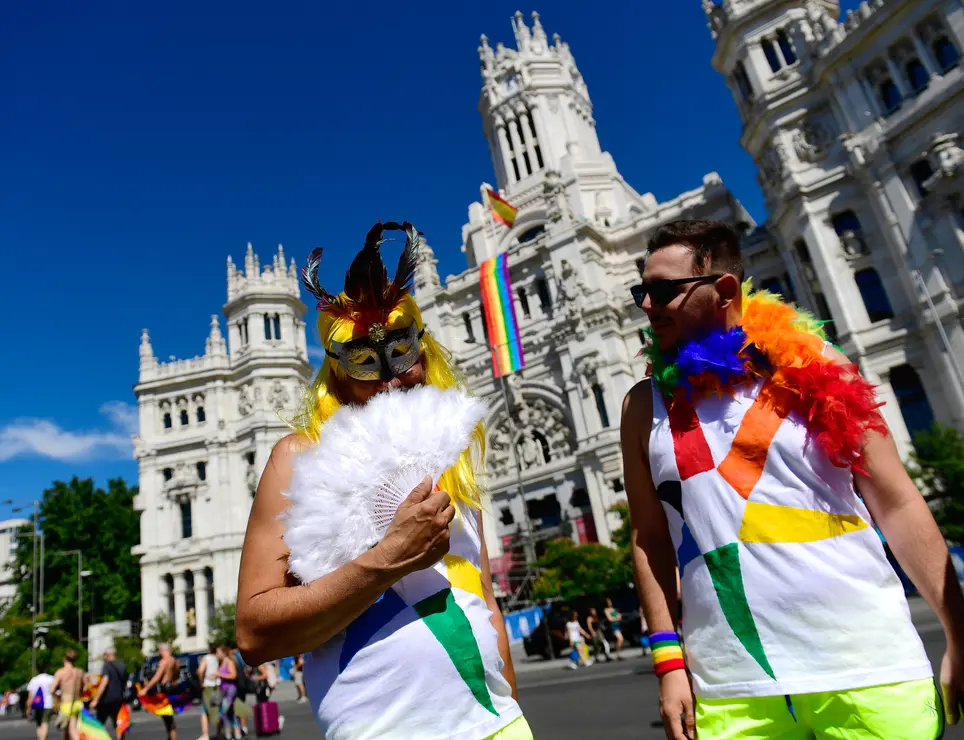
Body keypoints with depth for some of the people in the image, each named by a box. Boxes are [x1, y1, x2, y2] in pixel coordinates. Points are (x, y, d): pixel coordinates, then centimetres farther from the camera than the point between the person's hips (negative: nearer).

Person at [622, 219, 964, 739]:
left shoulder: (814, 368, 0)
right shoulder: (645, 406, 4)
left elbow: (897, 505, 0)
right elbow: (650, 539, 6)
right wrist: (669, 662, 2)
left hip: (870, 667, -1)